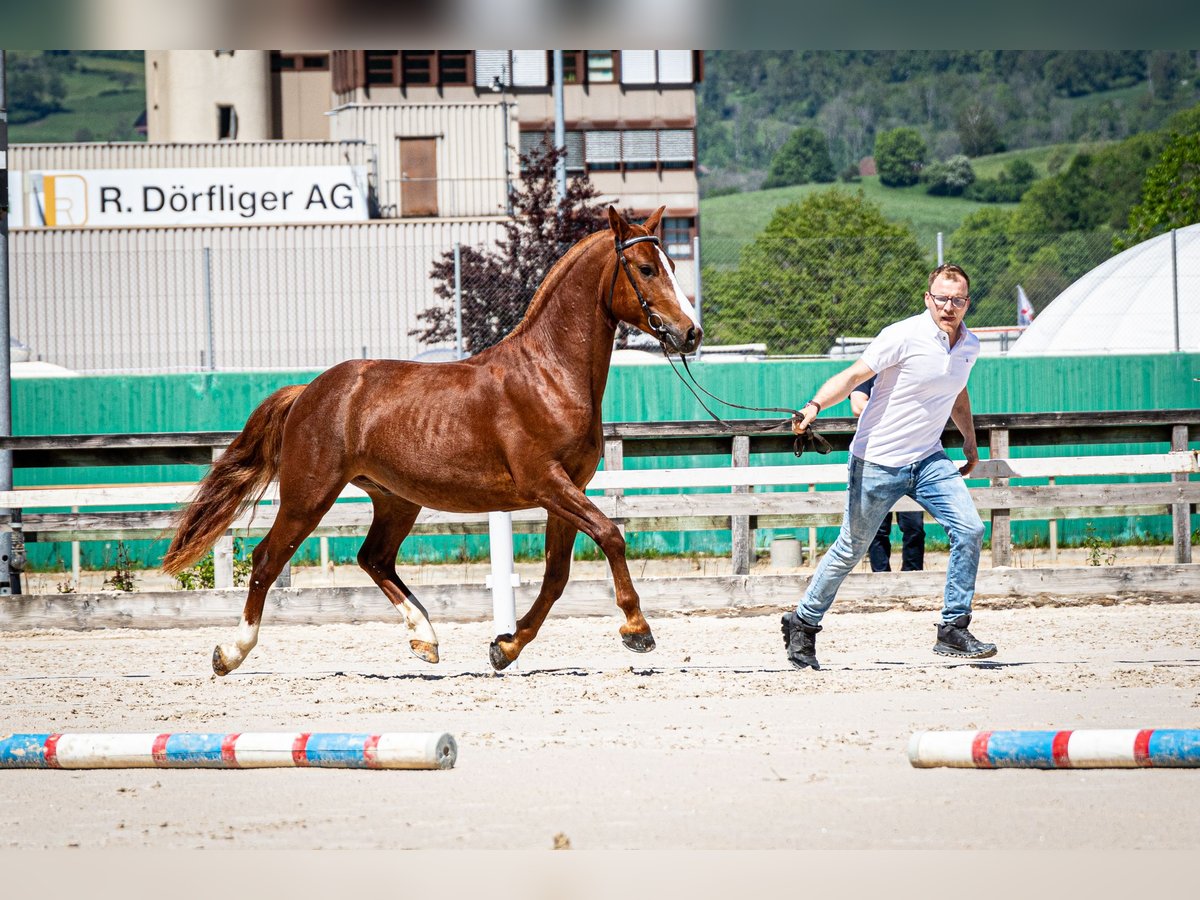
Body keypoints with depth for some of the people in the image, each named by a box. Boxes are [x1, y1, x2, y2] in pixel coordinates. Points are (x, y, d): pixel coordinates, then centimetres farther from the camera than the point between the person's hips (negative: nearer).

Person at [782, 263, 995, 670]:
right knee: (851, 550, 3)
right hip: (878, 463, -6)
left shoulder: (969, 346, 5)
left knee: (969, 530, -12)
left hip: (928, 461, 6)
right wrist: (814, 406, -38)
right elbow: (854, 375, -23)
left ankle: (953, 631, -5)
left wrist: (970, 440, 33)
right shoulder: (905, 337, -17)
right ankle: (802, 624, 23)